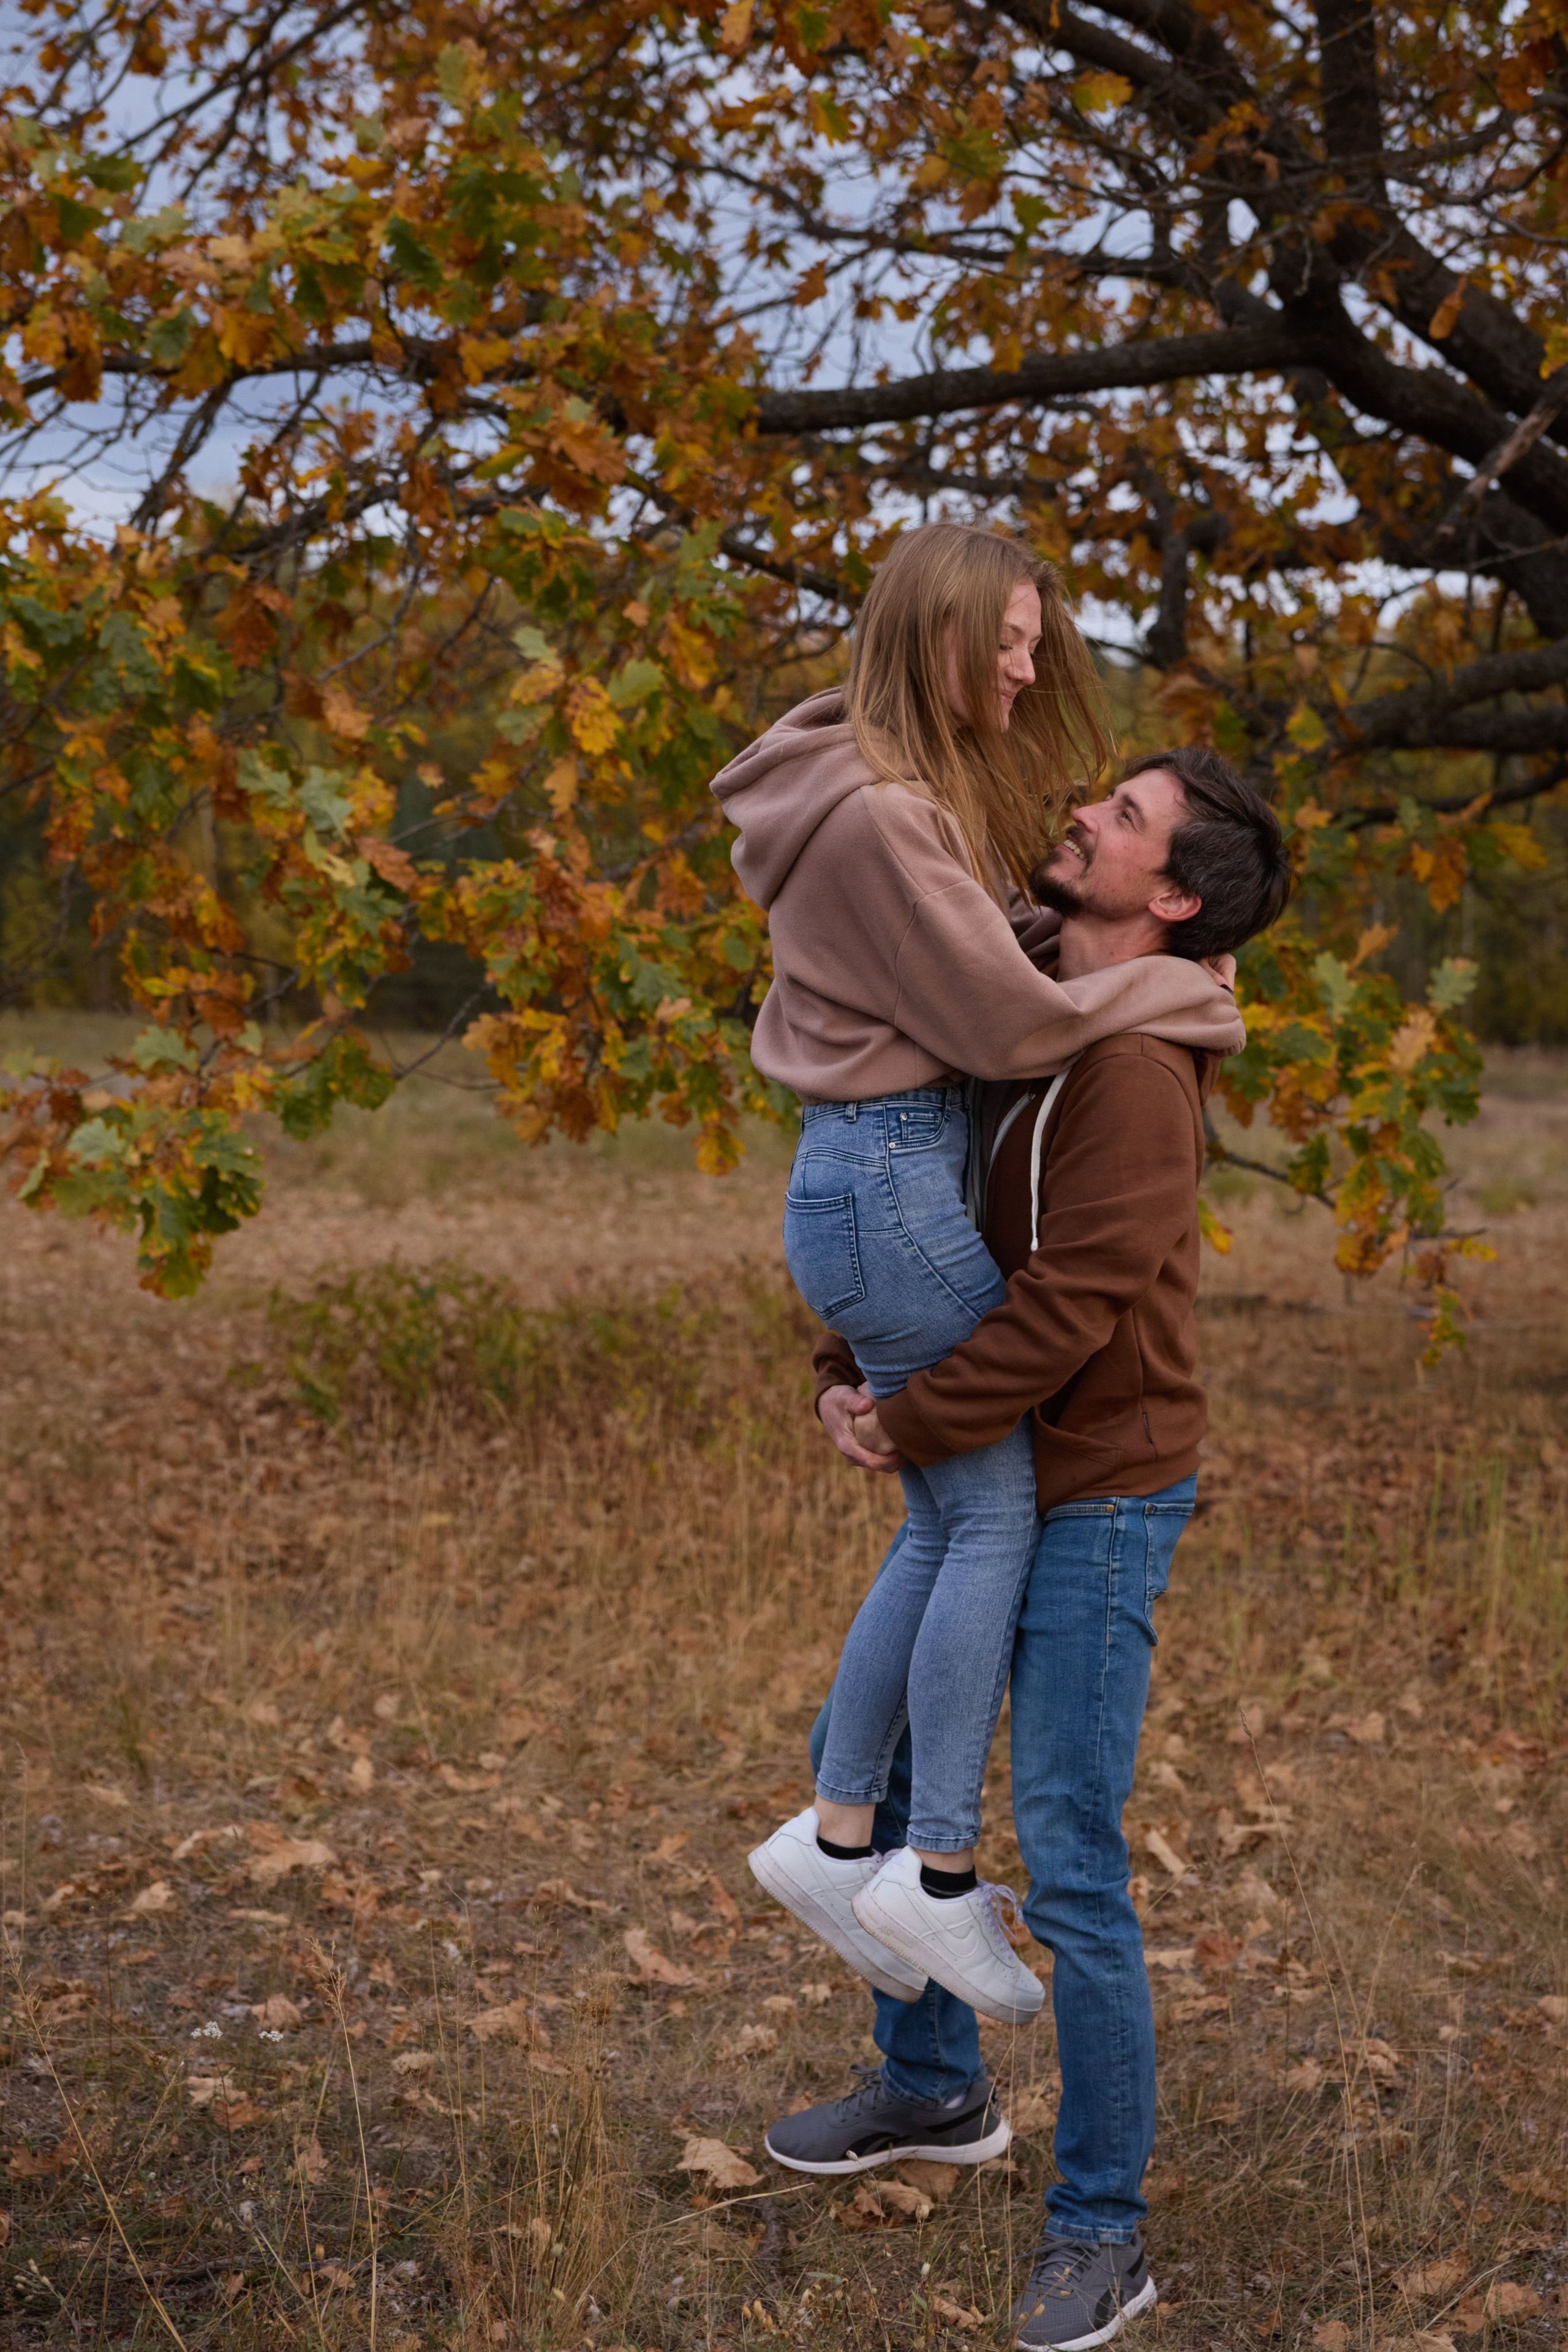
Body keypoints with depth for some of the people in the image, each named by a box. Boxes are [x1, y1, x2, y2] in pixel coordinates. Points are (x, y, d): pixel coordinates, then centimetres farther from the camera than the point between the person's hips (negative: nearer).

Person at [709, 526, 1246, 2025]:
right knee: (998, 1514, -3)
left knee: (950, 1523, 13)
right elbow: (1009, 1022, -17)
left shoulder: (918, 794, 15)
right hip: (894, 1182, -10)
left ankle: (832, 1837, 20)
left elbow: (983, 942, 19)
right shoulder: (875, 813, -18)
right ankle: (940, 1872, 4)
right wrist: (1188, 999, -3)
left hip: (880, 1174, 10)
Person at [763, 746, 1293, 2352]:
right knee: (863, 1761, 19)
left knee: (1069, 1870, -6)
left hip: (1096, 1506, -9)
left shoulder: (1136, 1068, -20)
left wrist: (913, 1428, -15)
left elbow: (1069, 1305, -25)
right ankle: (933, 2086, 38)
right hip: (986, 1493, 9)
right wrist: (844, 1374, 0)